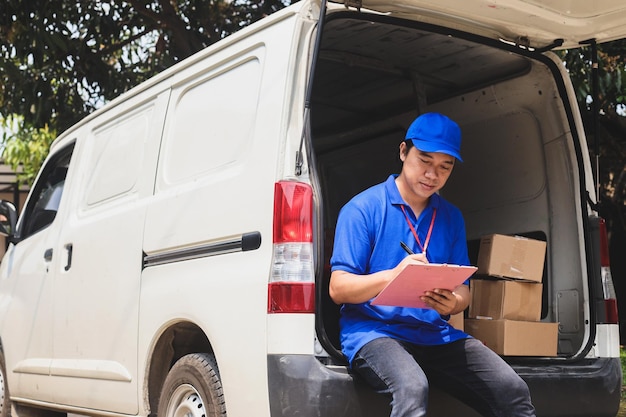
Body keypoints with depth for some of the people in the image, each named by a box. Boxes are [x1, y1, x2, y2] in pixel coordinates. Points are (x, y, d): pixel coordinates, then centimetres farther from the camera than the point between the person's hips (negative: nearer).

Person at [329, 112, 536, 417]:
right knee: (412, 388, -37)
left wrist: (452, 304, -13)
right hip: (373, 331, -4)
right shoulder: (363, 208, -2)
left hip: (435, 334, 5)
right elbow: (338, 289, -7)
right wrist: (392, 276, -25)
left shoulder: (451, 217, 14)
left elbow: (462, 290, 13)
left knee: (513, 391, -17)